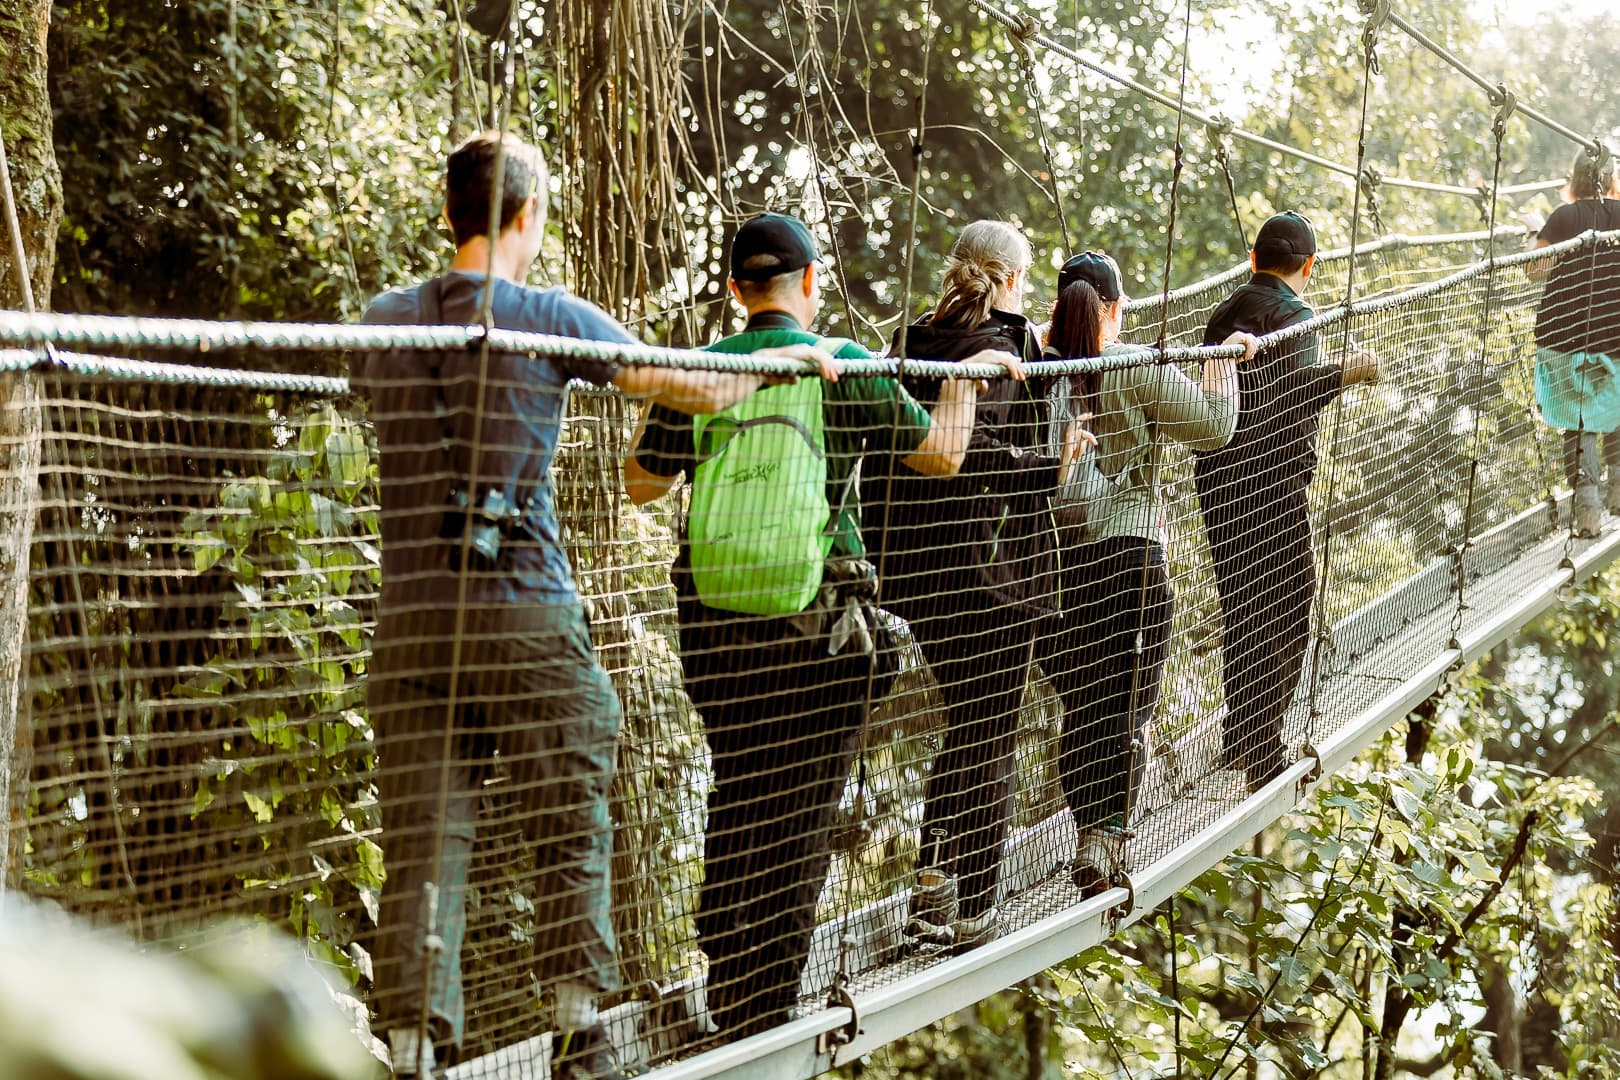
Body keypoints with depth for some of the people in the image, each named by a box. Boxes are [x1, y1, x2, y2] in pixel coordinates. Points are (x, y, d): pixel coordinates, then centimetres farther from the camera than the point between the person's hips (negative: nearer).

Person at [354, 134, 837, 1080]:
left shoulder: (385, 321, 7)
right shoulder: (551, 321, -4)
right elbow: (701, 390, 3)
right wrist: (793, 358, 22)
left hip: (412, 614, 3)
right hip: (527, 615, -3)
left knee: (425, 844, 2)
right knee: (571, 826, 12)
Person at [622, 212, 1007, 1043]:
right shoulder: (849, 370, -7)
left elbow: (641, 482, 11)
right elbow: (941, 453, 4)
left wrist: (656, 402, 29)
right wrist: (969, 376, 22)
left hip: (714, 614, 3)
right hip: (818, 621, -3)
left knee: (735, 794, 16)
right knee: (801, 807, 5)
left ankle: (727, 997, 23)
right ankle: (770, 1010, 6)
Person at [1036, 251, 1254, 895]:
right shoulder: (1140, 372, -9)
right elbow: (1214, 428, -4)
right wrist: (1222, 358, 12)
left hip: (1051, 553, 3)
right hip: (1127, 552, -3)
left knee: (1079, 707, 14)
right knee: (1126, 708, 4)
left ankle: (1089, 836, 17)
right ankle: (1105, 837, -6)